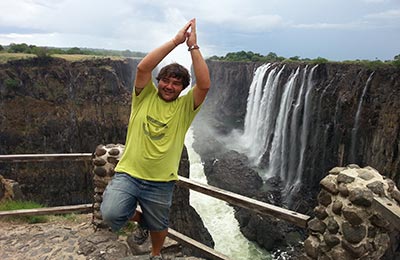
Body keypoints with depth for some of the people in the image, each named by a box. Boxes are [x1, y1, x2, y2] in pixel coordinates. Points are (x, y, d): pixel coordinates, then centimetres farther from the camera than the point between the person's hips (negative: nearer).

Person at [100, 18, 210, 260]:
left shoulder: (185, 107, -2)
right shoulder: (146, 96, -1)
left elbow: (205, 84, -19)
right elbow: (143, 67, -18)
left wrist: (193, 46, -17)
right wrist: (175, 41, -19)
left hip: (161, 183, 0)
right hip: (127, 174, 0)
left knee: (158, 227, 16)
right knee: (111, 214, -20)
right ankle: (141, 219, 16)